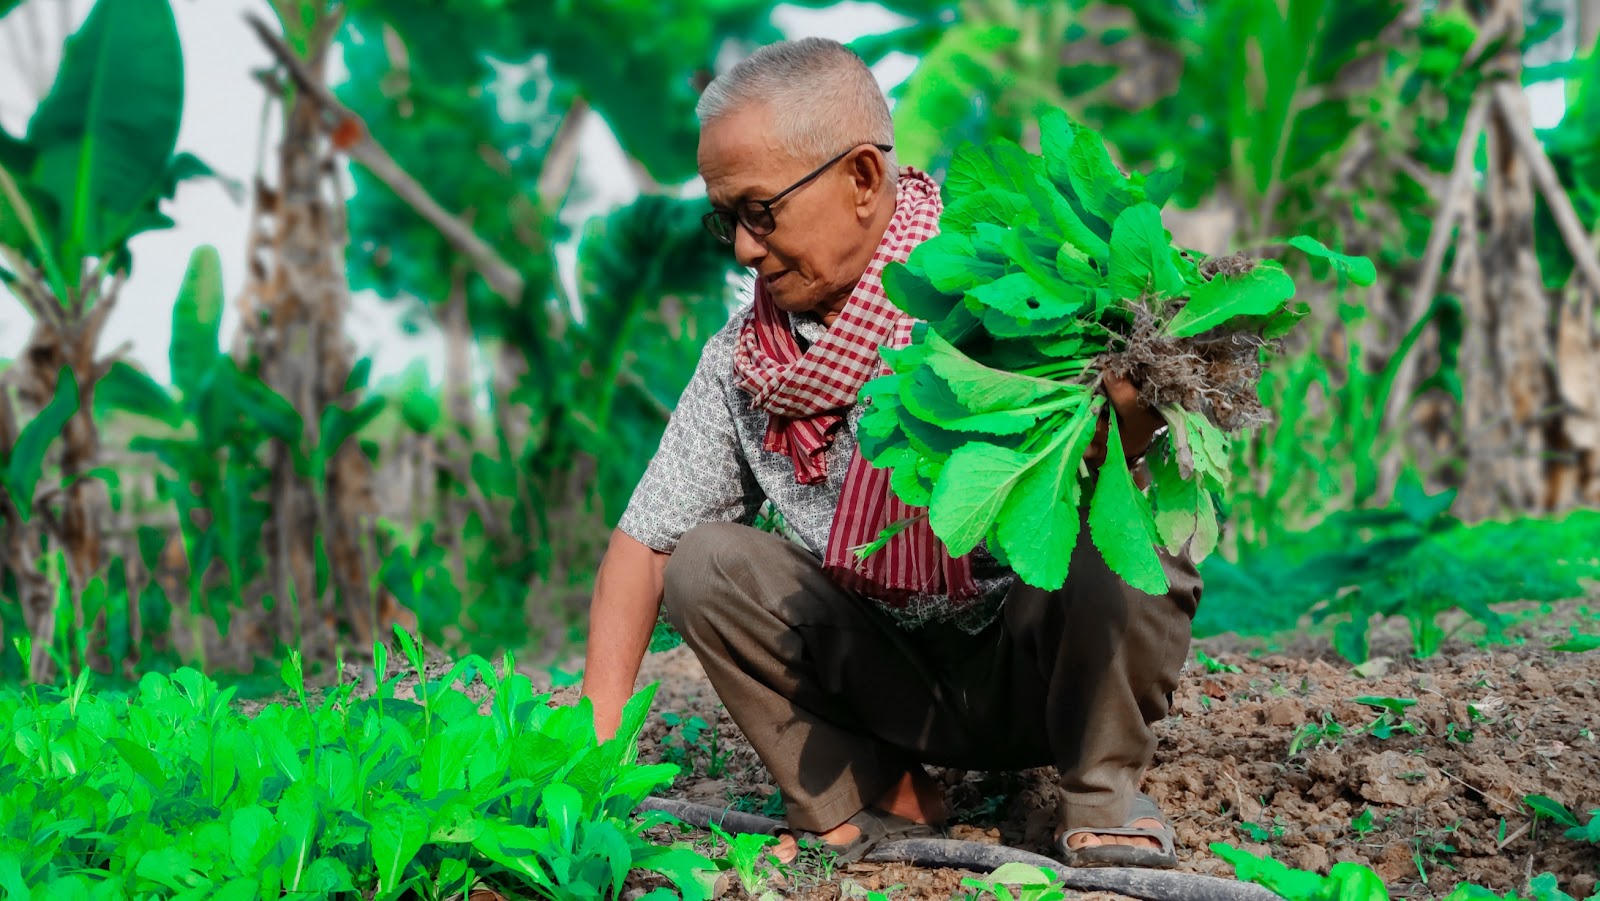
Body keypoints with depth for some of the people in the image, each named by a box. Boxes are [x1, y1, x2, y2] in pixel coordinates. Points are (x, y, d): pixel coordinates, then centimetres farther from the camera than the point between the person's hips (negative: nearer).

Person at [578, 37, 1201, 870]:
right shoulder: (739, 360, -3)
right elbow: (643, 542, 1)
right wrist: (600, 724, -11)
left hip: (1037, 668, -3)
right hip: (894, 678, 3)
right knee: (707, 564, -15)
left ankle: (1102, 796, -5)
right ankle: (876, 799, -1)